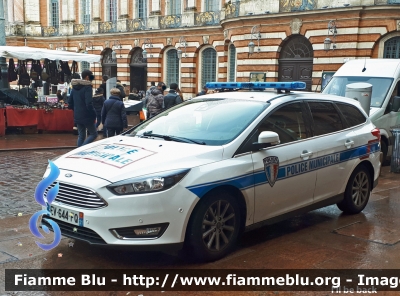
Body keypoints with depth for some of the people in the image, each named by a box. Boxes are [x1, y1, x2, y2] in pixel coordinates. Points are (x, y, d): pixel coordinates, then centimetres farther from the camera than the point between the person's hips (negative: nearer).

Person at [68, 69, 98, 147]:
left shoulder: (74, 87, 11)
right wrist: (93, 114, -11)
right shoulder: (87, 87, -14)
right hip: (86, 116, -7)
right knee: (93, 134, 3)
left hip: (77, 116, 7)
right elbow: (89, 104, -22)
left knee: (81, 136, 14)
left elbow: (70, 103, 15)